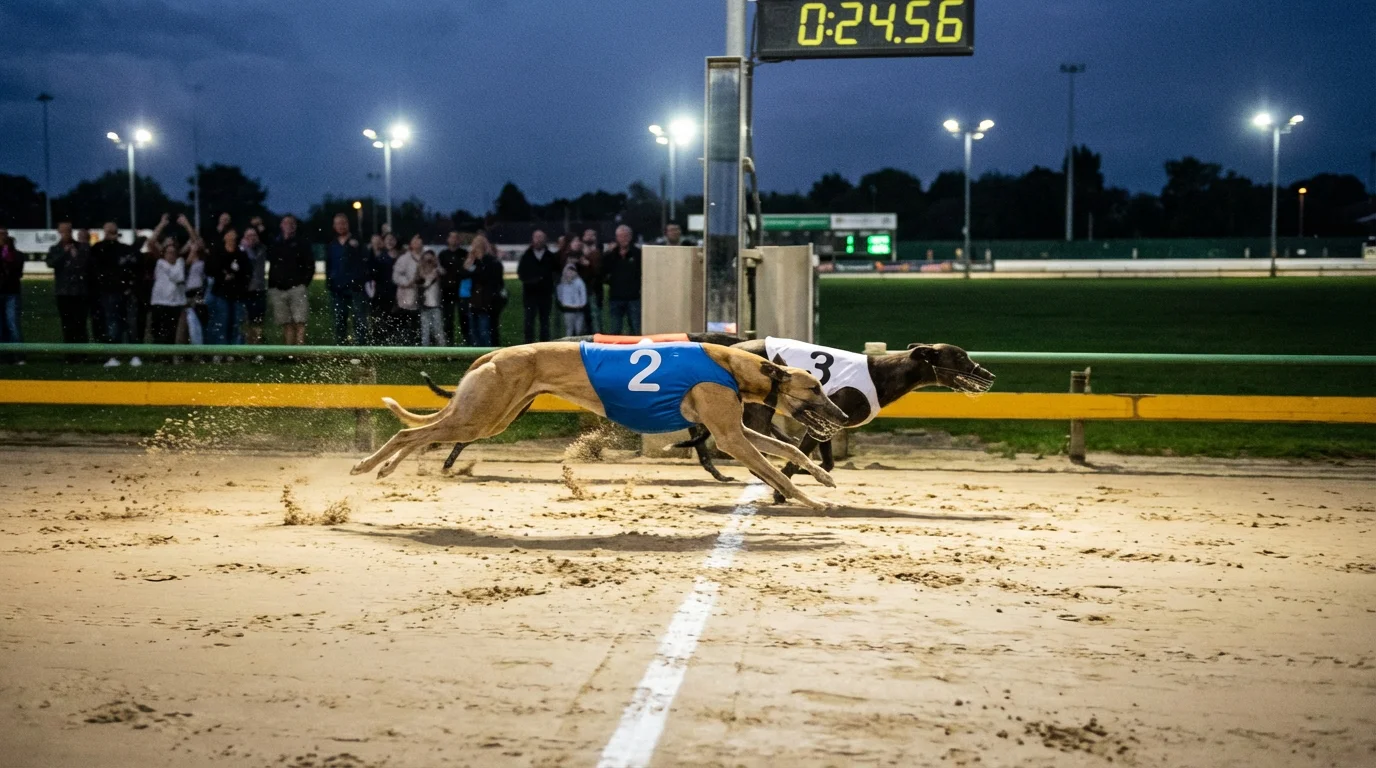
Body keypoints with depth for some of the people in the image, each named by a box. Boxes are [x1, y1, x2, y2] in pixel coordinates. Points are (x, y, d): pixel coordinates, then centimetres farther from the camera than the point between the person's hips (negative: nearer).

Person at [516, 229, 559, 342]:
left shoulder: (551, 257, 5)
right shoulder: (526, 256, 5)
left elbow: (556, 271, 5)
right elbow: (520, 272, 3)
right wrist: (529, 280, -12)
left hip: (545, 292, 1)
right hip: (530, 292, -1)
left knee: (545, 320, 6)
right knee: (529, 320, -4)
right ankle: (529, 344, -1)